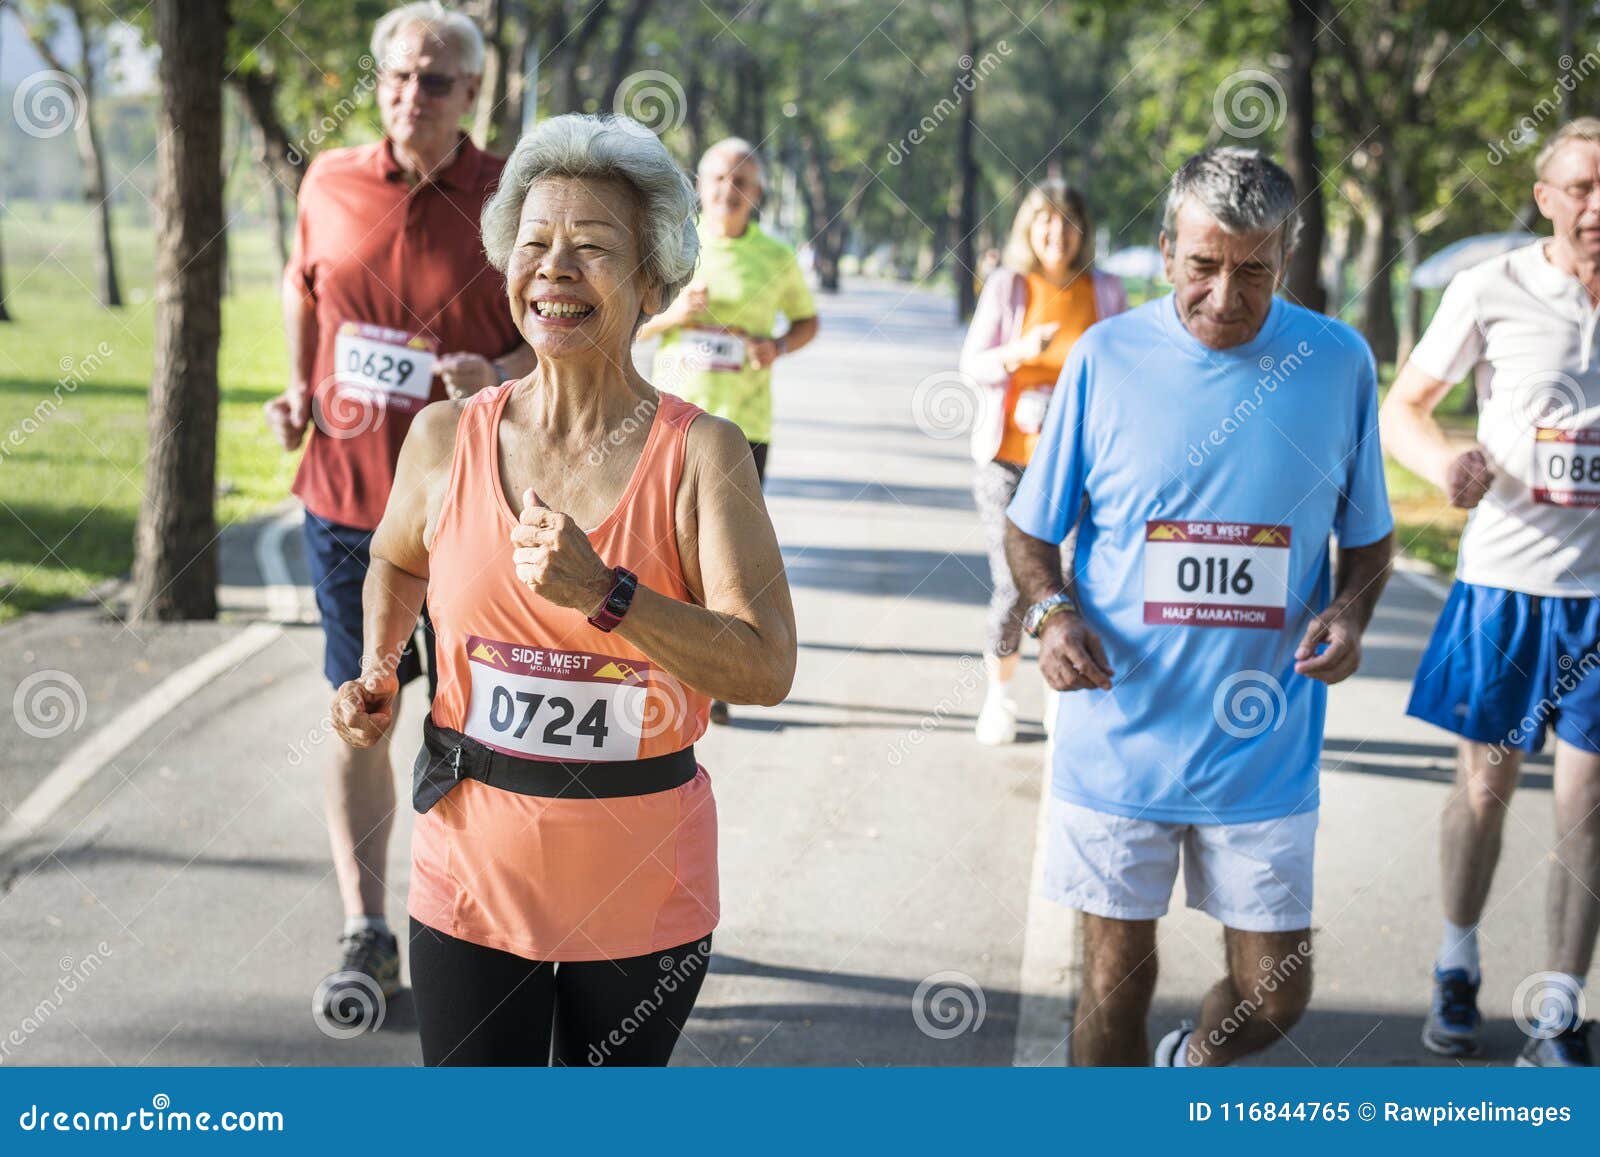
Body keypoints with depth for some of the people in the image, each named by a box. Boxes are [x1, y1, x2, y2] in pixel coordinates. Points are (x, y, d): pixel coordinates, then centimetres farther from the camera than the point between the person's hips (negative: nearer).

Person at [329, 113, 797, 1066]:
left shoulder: (701, 452, -10)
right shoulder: (448, 439, -2)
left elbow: (766, 669, -19)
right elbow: (397, 563, 21)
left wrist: (603, 593, -28)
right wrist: (377, 671, 4)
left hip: (642, 888, -1)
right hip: (475, 871, 1)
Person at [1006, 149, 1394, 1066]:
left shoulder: (1339, 363, -2)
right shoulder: (1106, 358, -5)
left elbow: (1369, 538, 9)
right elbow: (1031, 532, 4)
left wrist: (1351, 612, -12)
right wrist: (1053, 612, -16)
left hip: (1265, 749, 1)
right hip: (1121, 738, -1)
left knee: (1274, 997, 8)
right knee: (1117, 983, 8)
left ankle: (1194, 1064, 41)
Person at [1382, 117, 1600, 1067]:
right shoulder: (1494, 291, -4)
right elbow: (1403, 409, 4)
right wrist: (1445, 461, -17)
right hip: (1504, 578, 0)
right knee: (1484, 784, 11)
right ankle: (1458, 970, 32)